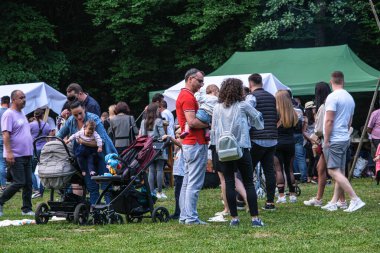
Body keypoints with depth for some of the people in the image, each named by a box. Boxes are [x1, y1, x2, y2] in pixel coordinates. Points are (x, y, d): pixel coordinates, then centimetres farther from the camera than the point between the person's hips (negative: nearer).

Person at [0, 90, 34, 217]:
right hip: (15, 156, -9)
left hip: (26, 155, 9)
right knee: (19, 182, -11)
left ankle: (27, 209, 12)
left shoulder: (22, 114, 17)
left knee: (28, 183, 7)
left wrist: (30, 150, 21)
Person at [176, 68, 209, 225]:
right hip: (196, 144, -11)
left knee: (187, 182, 12)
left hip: (188, 144, 11)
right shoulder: (188, 97, -14)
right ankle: (191, 218, -9)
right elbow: (192, 122, -22)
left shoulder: (183, 96, 19)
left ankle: (184, 216, 16)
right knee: (194, 184, -9)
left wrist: (205, 121, 9)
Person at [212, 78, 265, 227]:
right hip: (242, 148, -2)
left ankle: (234, 218, 5)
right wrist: (259, 125, 31)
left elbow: (214, 128, 6)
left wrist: (217, 146, 13)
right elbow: (257, 118, 10)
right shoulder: (243, 106, -2)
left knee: (229, 184, 6)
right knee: (249, 183, 3)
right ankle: (255, 218, -1)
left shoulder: (217, 108, 5)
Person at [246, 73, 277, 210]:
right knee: (269, 170, 5)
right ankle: (270, 202, 3)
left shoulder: (251, 97, -7)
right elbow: (276, 118, 19)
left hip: (257, 139, -6)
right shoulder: (271, 97, 14)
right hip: (272, 140, 6)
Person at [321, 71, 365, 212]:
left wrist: (326, 140, -13)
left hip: (334, 140, -9)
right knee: (340, 172, 11)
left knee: (334, 171, -11)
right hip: (345, 139, 9)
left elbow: (329, 120, -18)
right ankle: (334, 203, 15)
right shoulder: (350, 98, 13)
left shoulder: (333, 97, -14)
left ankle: (355, 200, -18)